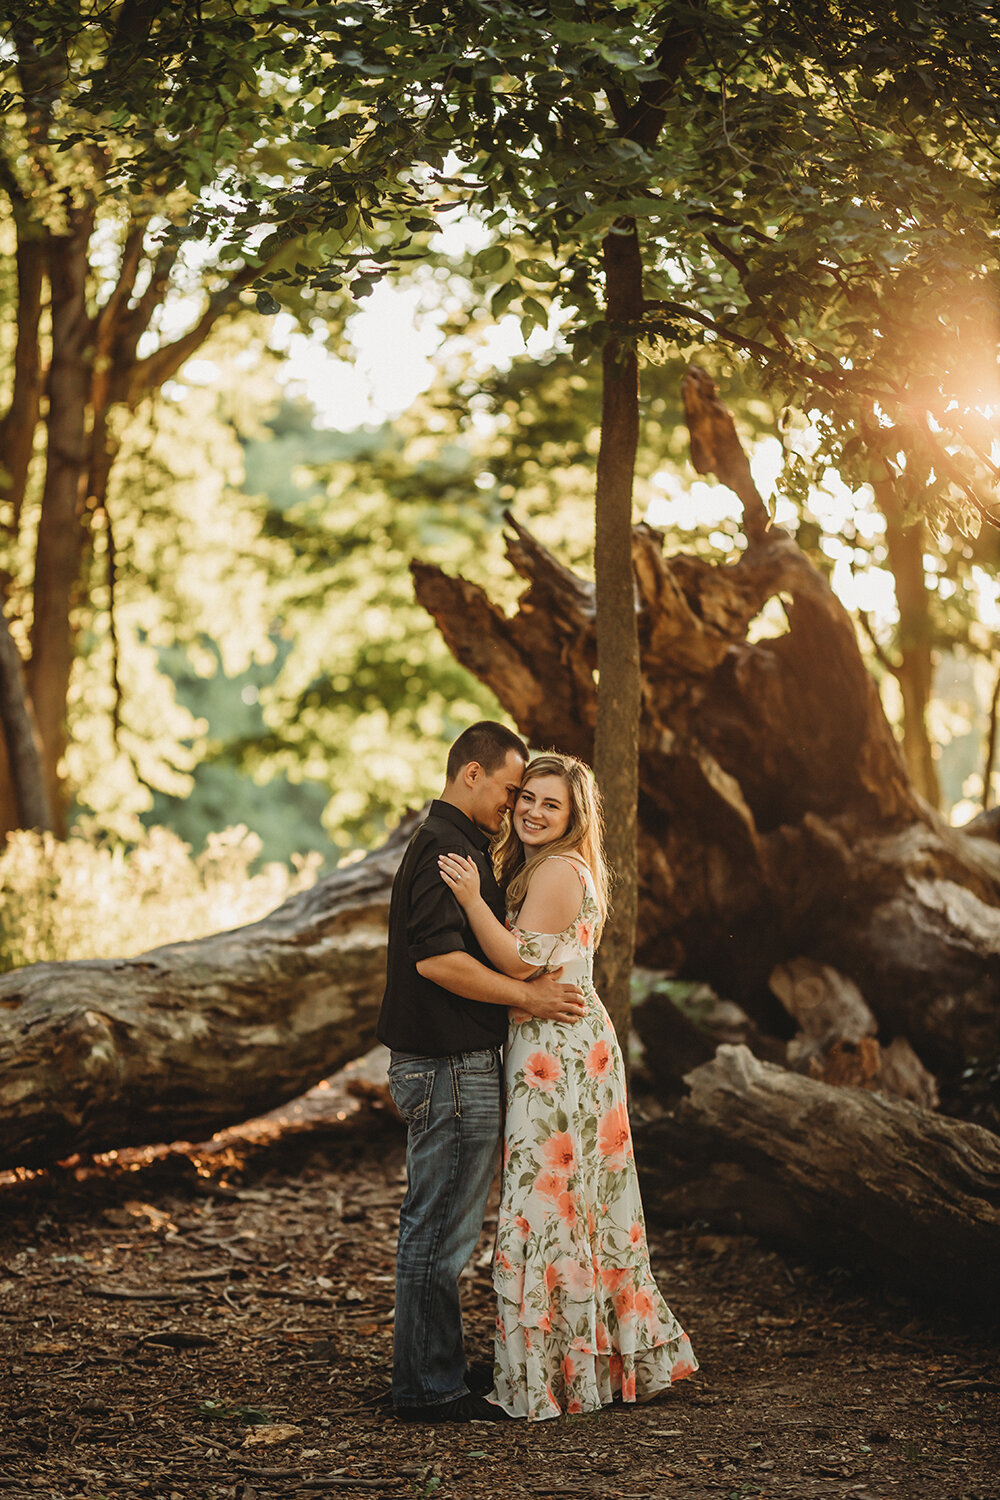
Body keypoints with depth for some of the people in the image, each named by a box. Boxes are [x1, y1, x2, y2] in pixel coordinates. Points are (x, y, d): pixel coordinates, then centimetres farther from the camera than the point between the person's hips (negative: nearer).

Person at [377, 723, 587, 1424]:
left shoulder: (454, 843, 19)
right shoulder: (446, 847, -16)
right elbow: (437, 958, -25)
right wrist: (528, 995, -19)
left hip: (450, 1060, 11)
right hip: (450, 1066, -11)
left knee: (438, 1226, 16)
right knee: (441, 1228, -4)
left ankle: (435, 1372, 24)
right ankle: (432, 1388, 2)